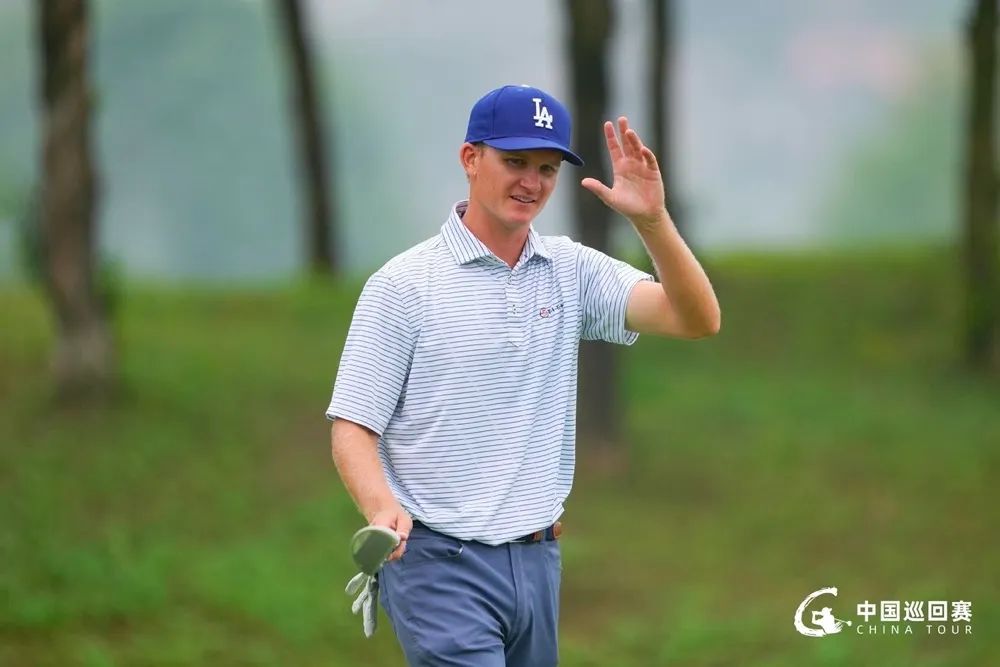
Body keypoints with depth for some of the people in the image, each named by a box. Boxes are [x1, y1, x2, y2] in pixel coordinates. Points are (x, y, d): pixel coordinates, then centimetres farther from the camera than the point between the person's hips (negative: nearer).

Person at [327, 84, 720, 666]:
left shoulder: (571, 271, 7)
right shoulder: (404, 285, -6)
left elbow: (697, 319, -3)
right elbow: (352, 429, -8)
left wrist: (652, 220, -19)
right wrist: (383, 508, -28)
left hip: (538, 561, 5)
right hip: (441, 567, -5)